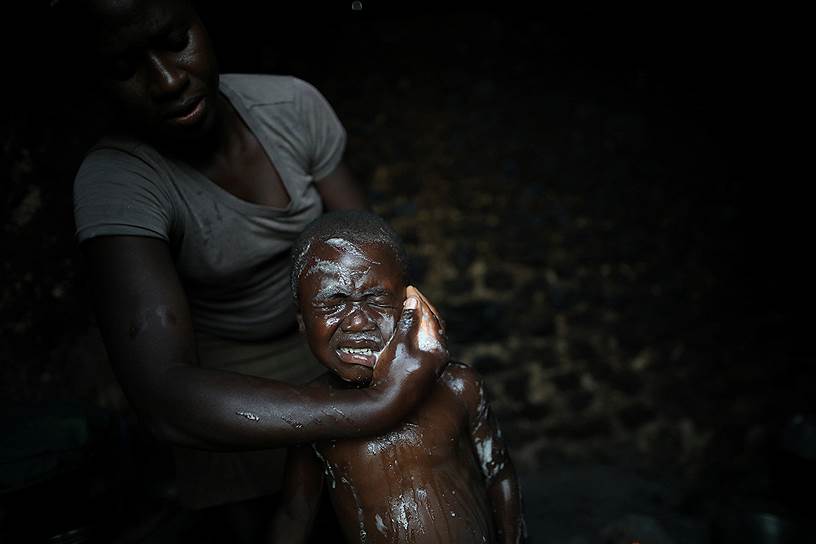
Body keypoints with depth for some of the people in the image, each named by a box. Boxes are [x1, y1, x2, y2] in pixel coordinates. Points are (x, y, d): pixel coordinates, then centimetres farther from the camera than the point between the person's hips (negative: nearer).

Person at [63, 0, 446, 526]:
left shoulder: (292, 104, -21)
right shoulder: (115, 180, -32)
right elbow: (163, 398, -43)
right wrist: (377, 405, -48)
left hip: (323, 339, 4)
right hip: (230, 389, -3)